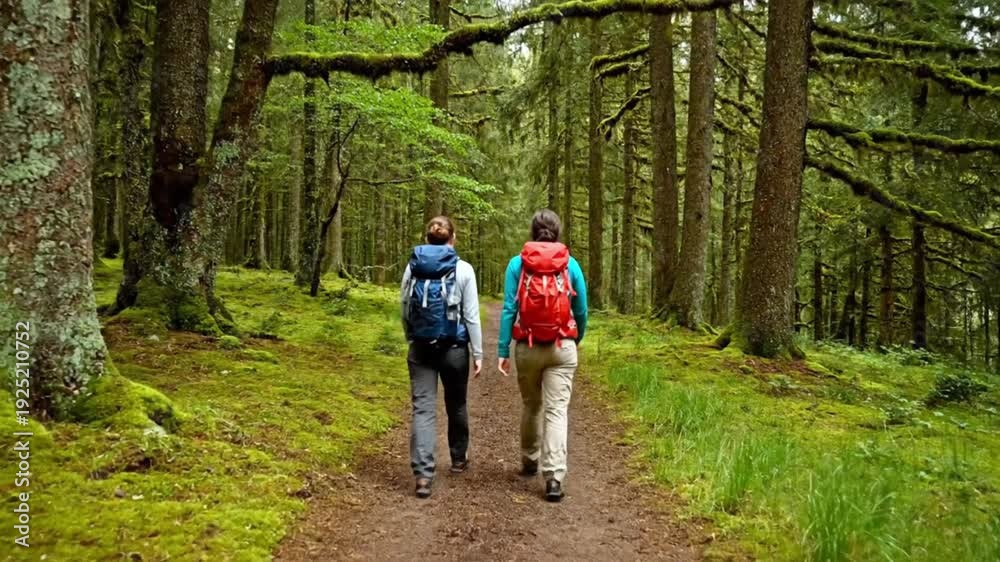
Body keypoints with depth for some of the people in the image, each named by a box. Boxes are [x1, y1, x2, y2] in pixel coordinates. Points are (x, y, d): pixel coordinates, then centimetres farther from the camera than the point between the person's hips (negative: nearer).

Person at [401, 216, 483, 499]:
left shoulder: (412, 268, 2)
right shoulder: (463, 269, -7)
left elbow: (404, 310, 7)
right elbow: (471, 316, -6)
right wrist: (478, 353, 2)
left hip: (421, 348, 1)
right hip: (454, 348, -1)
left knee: (422, 408, 0)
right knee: (456, 405, 18)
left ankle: (423, 474, -11)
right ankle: (459, 458, 37)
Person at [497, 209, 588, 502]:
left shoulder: (517, 264, -2)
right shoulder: (571, 265, 1)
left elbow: (509, 309, -6)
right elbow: (581, 311, 6)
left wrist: (502, 351, -2)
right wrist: (576, 340, 25)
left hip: (527, 348, 1)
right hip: (561, 348, -1)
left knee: (531, 406, 20)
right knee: (557, 410, -3)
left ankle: (529, 461, 37)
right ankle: (554, 477, -12)